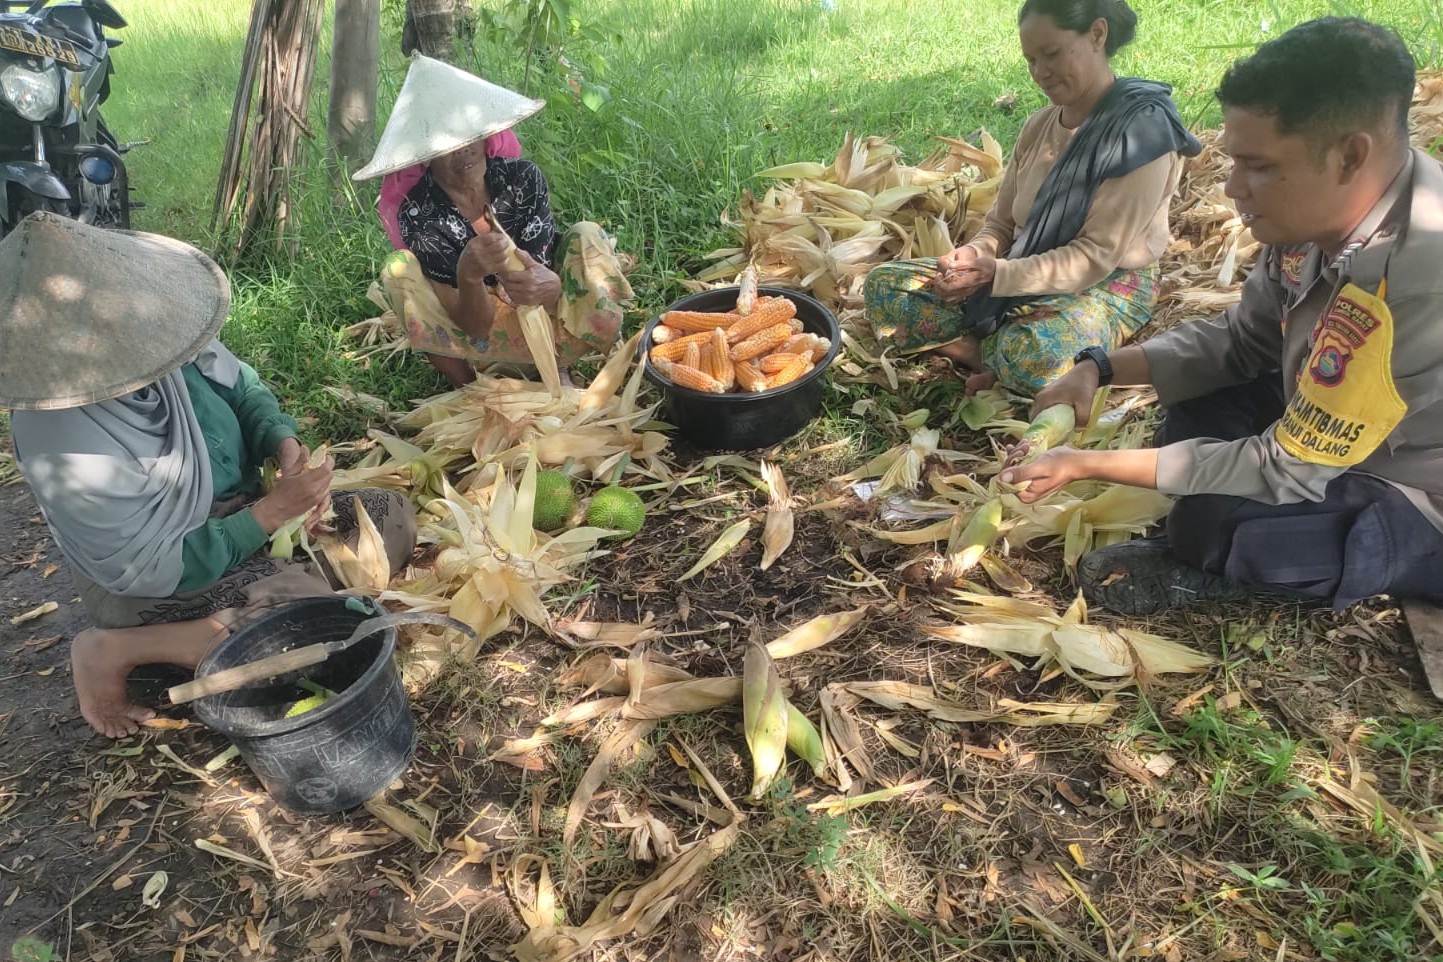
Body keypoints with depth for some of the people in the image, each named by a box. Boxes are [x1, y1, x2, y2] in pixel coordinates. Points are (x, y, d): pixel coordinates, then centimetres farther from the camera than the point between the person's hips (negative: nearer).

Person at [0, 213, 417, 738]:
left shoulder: (152, 334, -16)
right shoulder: (65, 450, -32)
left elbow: (243, 389, 3)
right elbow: (147, 572, -24)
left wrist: (286, 444, -18)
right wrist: (270, 513, -24)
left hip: (239, 508, 7)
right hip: (169, 578, -7)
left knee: (392, 518, -4)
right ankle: (113, 651, -10)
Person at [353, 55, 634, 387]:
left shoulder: (523, 178, -16)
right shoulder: (417, 214, -18)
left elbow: (543, 277, -19)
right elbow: (475, 326, -22)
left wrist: (550, 287, -46)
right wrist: (469, 275, -45)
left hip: (563, 326, 0)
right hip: (492, 345, 0)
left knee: (586, 235, -25)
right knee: (398, 268, -22)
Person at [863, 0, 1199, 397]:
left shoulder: (1141, 128, -15)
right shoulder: (1038, 126, 7)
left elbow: (1095, 257, -19)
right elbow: (1001, 223, 9)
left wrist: (995, 273, -27)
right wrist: (976, 255, -15)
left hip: (1107, 286, -7)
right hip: (1025, 274, 8)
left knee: (1036, 356, -44)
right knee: (883, 287, -7)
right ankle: (1001, 357, -18)